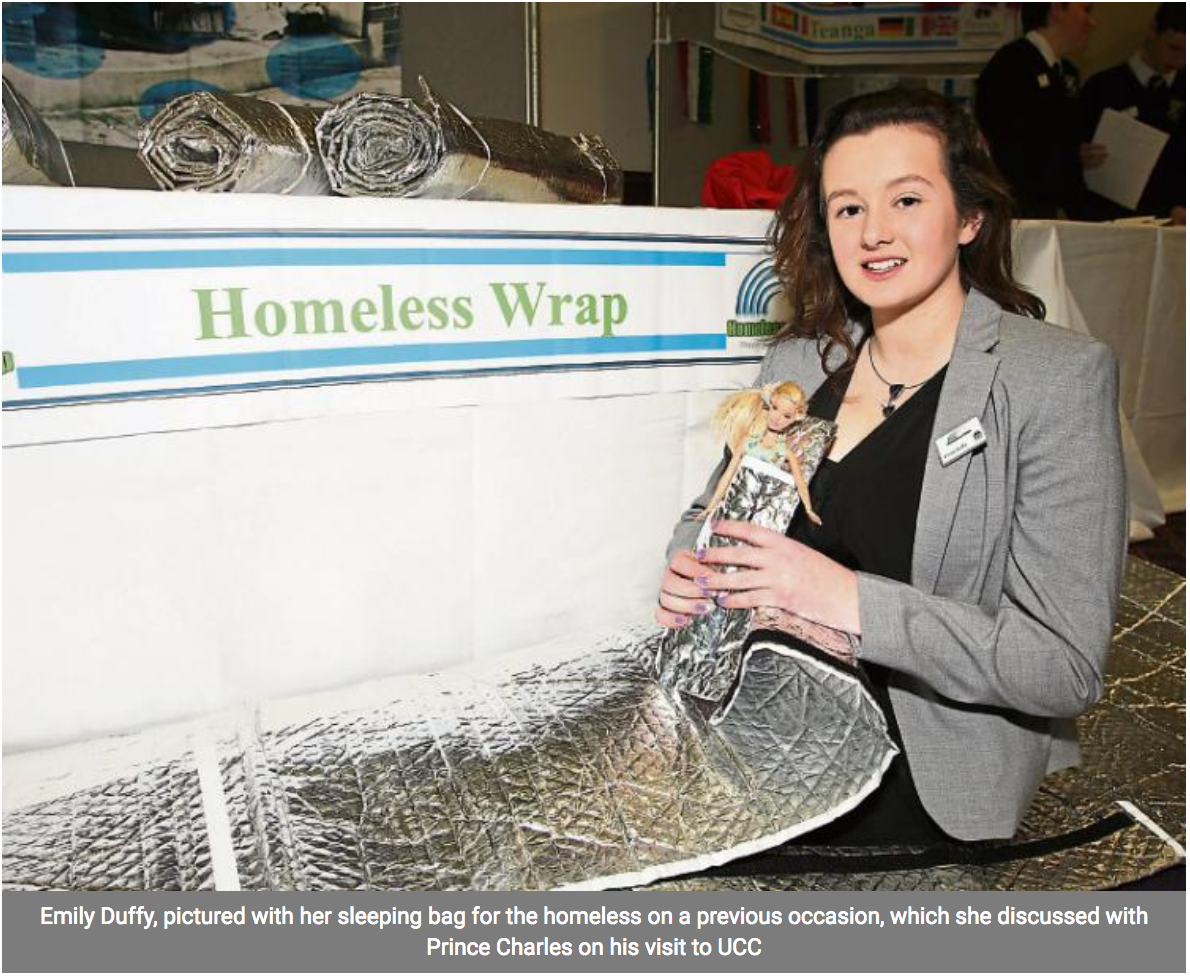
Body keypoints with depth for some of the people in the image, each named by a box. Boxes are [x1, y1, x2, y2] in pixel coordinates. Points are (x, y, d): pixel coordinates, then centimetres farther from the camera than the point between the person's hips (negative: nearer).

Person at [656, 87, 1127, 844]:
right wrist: (689, 576, -8)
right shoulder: (798, 363, 4)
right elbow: (710, 514, 15)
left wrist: (852, 601, -25)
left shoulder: (1059, 376, -10)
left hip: (927, 798, -4)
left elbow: (1068, 667, -14)